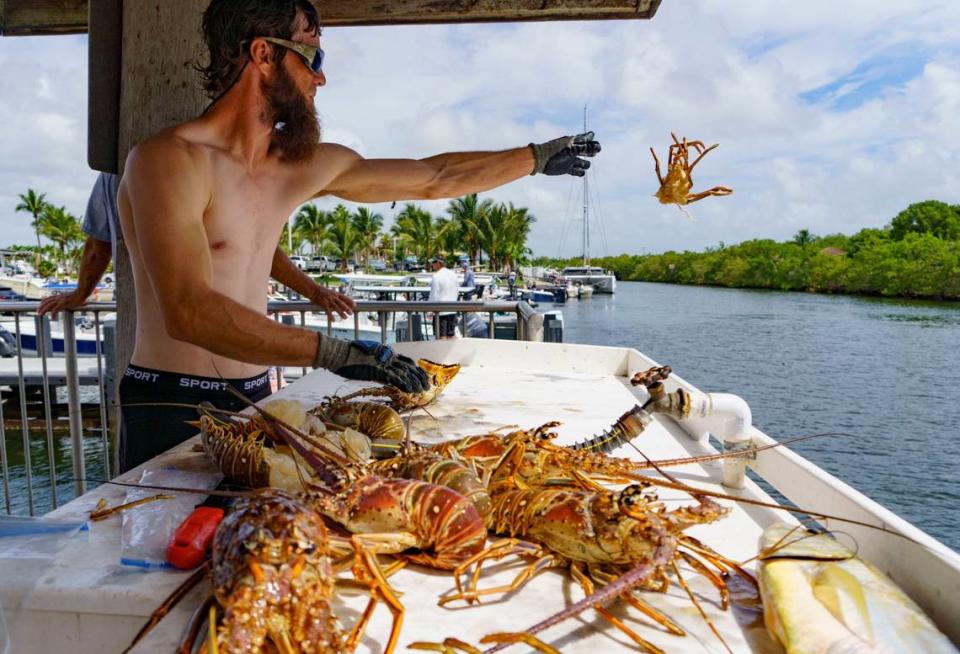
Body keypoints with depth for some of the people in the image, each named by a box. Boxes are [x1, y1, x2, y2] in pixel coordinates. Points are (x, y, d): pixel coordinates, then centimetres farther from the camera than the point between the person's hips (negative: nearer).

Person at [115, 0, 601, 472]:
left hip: (252, 401, 6)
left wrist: (537, 157, 18)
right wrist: (334, 352, -35)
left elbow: (432, 179, 12)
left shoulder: (304, 164, 4)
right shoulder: (169, 159, -16)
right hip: (172, 408, -5)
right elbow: (188, 313, -28)